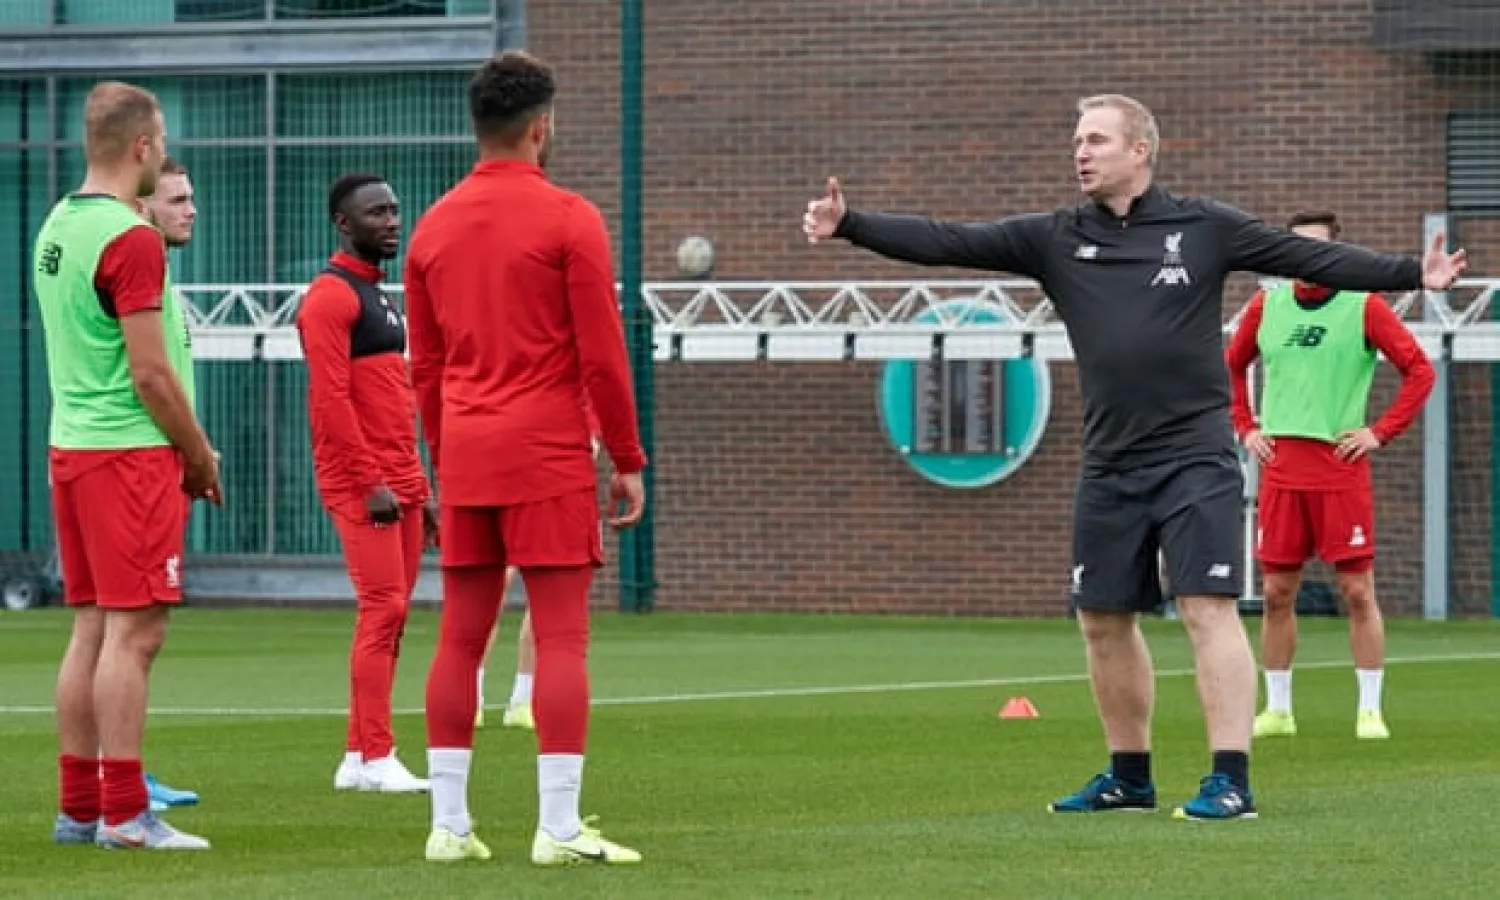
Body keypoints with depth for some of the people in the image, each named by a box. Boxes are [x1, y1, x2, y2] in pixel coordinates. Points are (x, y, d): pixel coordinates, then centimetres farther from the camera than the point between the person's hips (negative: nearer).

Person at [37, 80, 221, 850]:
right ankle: (124, 814, -8)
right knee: (133, 631, -7)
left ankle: (78, 808, 13)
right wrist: (200, 456, -4)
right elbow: (150, 372, -17)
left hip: (70, 445, 9)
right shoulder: (129, 239, -15)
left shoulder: (56, 227, 13)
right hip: (131, 453, -9)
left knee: (92, 628, 11)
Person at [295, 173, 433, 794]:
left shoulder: (379, 297, 21)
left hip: (399, 484, 9)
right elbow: (330, 398, -17)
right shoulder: (331, 296, -9)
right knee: (383, 609, -13)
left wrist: (419, 487, 20)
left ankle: (359, 756, 11)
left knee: (390, 615, 8)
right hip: (361, 484, -9)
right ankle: (375, 759, -12)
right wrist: (371, 482, -20)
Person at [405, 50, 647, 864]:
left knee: (460, 638, 8)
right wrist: (629, 460, -1)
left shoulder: (434, 227, 10)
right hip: (548, 458, -6)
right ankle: (559, 828, -8)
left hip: (465, 458, 6)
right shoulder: (568, 219, -7)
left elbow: (424, 366, 14)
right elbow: (602, 355, -8)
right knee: (561, 638, -4)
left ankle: (448, 824, 8)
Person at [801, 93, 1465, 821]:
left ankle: (1231, 781, -14)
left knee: (1209, 608, -12)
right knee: (1103, 619, 11)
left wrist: (1411, 274, -5)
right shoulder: (1054, 240, 6)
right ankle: (1129, 776, 26)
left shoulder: (1203, 228, -1)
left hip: (1196, 459, -5)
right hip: (1109, 467, 5)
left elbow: (1314, 259, 1)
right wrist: (850, 226, -9)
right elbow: (948, 242, 0)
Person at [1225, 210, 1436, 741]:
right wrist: (1245, 427, 12)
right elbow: (1232, 366, 24)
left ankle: (1370, 711, 2)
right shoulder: (1267, 305, 9)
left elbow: (1419, 370, -1)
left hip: (1342, 464, -3)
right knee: (1277, 591, 5)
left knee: (1357, 590, -4)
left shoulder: (1363, 306, -2)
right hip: (1280, 466, 3)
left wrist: (1381, 433, -6)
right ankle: (1277, 711, 13)